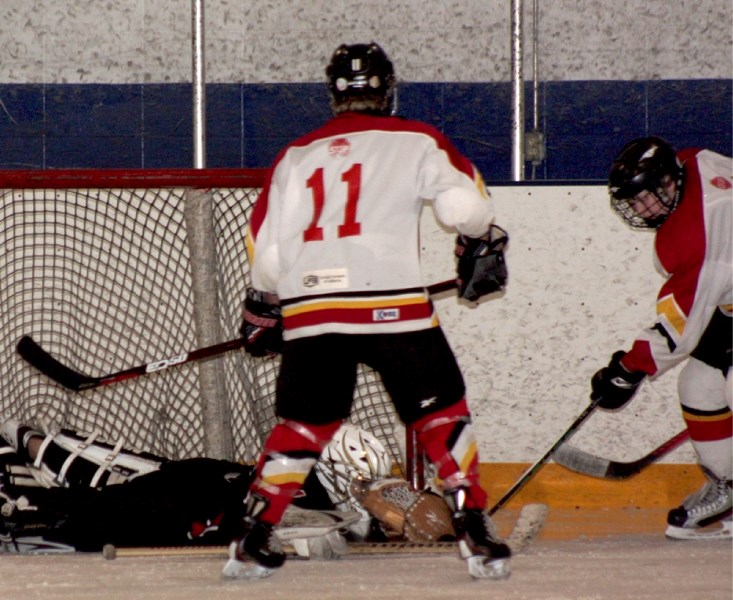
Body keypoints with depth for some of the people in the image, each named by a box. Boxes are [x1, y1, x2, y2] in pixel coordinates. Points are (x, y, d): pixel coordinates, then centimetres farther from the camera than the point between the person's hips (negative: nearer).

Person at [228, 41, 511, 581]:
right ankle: (475, 533, -3)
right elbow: (465, 202, -4)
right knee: (443, 415, 7)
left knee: (302, 425, 17)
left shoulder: (296, 156, 18)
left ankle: (253, 540, 13)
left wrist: (262, 311, 31)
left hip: (310, 312, 4)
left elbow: (265, 244, 17)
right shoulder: (414, 142, 6)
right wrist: (483, 246, 16)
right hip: (391, 307, -4)